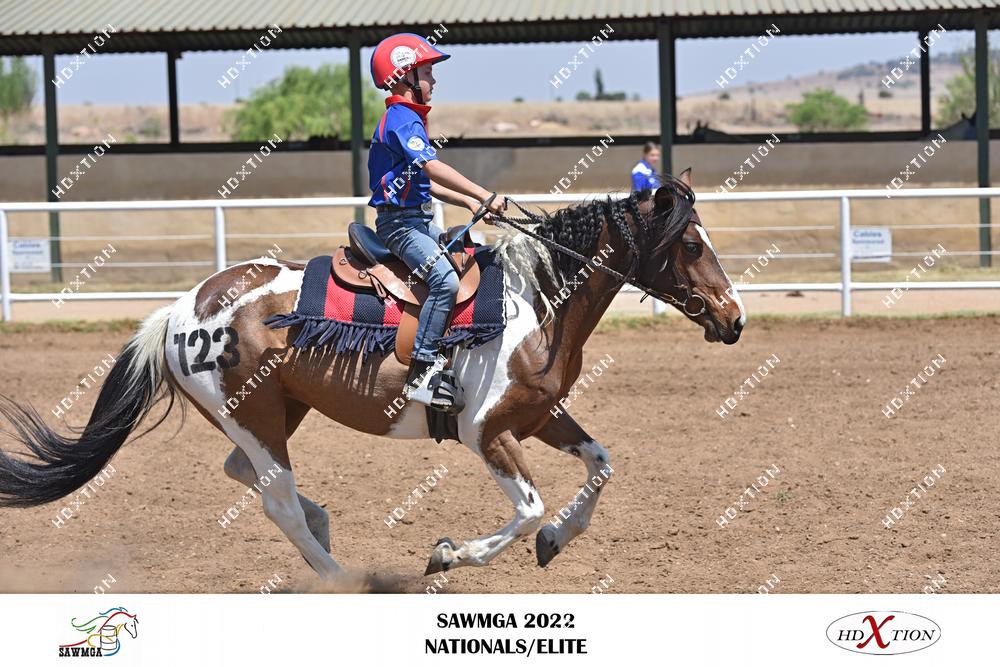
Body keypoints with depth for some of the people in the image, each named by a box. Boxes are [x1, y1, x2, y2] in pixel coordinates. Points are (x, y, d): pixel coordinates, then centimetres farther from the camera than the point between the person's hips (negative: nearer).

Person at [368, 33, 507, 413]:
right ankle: (422, 373, -30)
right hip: (400, 222, -11)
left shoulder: (409, 119, 18)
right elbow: (433, 168, -28)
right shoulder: (402, 119, -14)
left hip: (420, 221, 11)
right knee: (445, 280, -28)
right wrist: (484, 195, -31)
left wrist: (467, 202, 12)